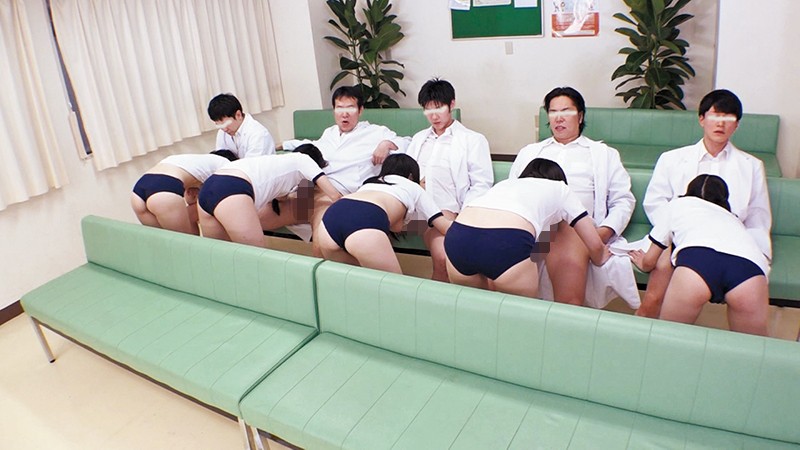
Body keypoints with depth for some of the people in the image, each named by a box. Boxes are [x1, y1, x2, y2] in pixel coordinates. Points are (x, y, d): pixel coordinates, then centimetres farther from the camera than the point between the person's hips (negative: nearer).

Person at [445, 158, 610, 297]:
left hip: (458, 236, 5)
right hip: (507, 242, -4)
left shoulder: (505, 183, 38)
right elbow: (595, 245, 30)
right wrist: (598, 260, 53)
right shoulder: (560, 188, 29)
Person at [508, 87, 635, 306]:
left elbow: (623, 200, 18)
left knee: (570, 260, -34)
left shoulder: (604, 154, 27)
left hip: (574, 224, -2)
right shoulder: (530, 152, 33)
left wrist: (606, 231, -2)